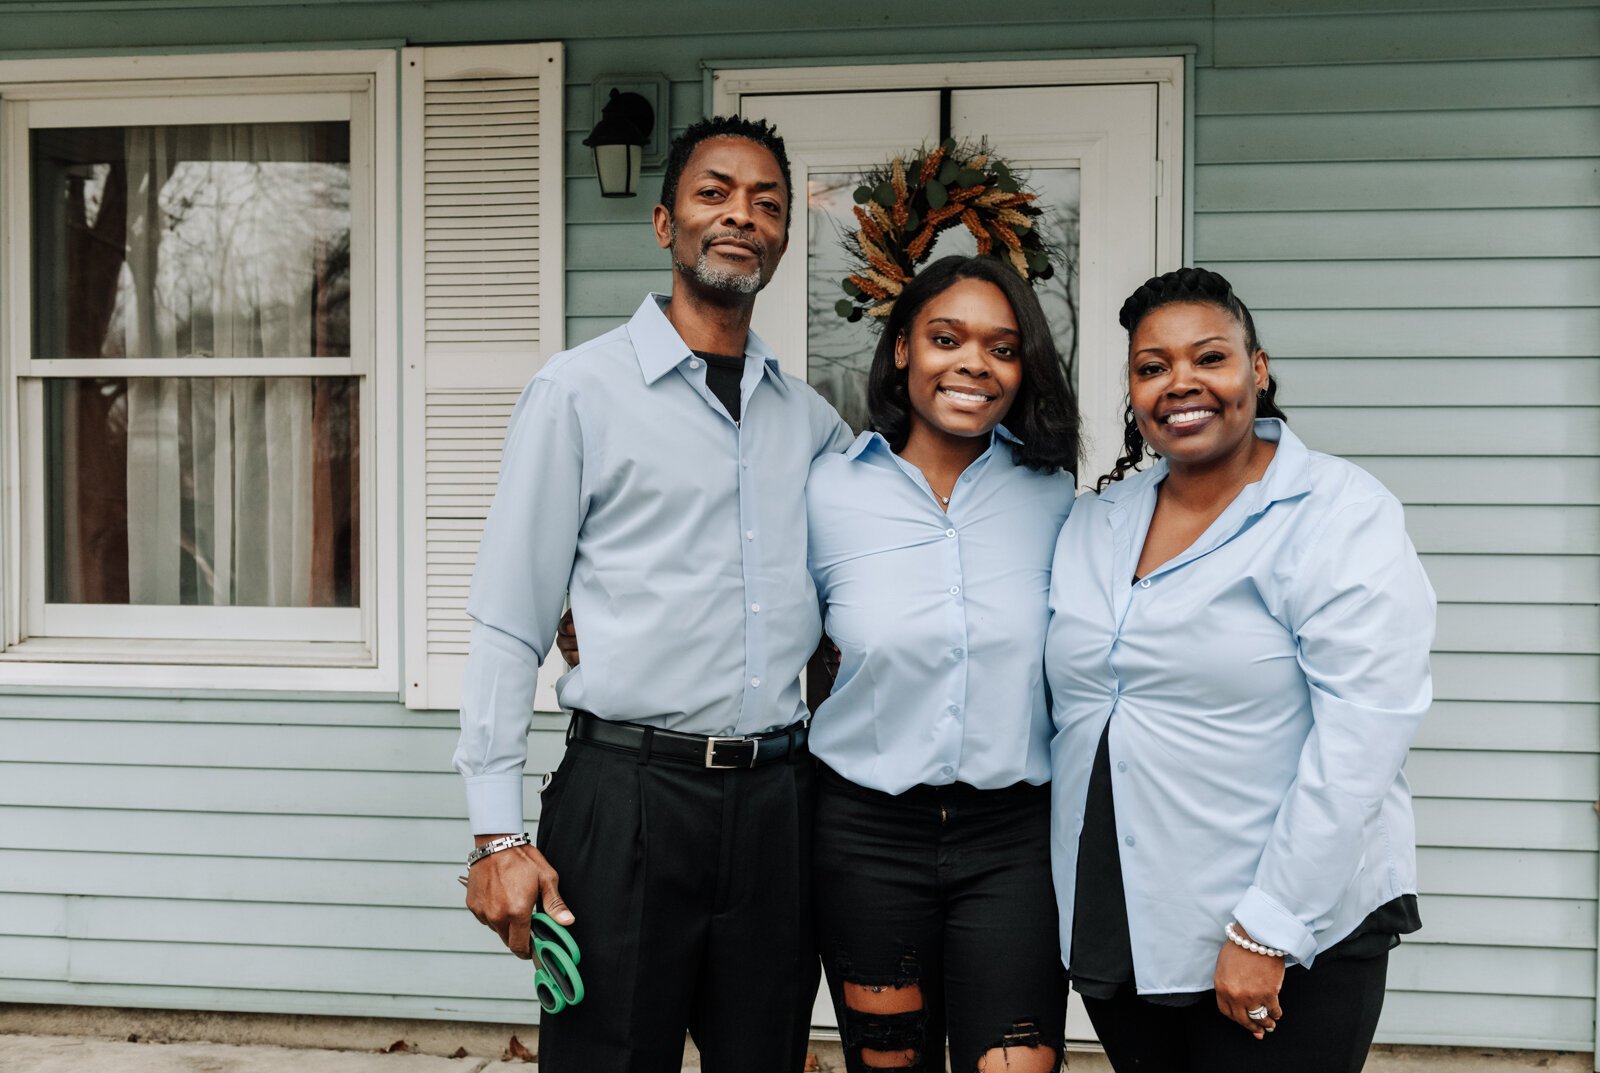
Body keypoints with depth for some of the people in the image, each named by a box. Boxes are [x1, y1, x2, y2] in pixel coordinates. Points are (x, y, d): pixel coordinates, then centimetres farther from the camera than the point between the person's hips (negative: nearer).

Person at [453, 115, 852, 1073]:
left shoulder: (811, 419, 12)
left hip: (775, 802, 5)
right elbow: (510, 625, -5)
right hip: (629, 791, -4)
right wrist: (497, 833, -9)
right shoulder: (581, 391, -2)